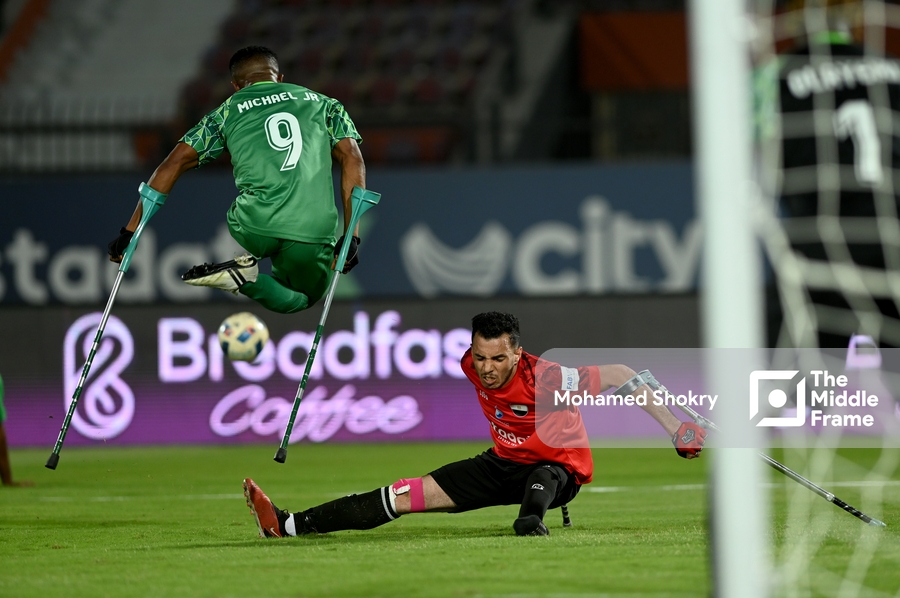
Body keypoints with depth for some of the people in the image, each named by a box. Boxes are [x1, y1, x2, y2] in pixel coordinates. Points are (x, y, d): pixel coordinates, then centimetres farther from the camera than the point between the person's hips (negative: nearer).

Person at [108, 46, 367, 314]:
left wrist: (130, 231, 13)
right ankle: (247, 280, -3)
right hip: (314, 233, -2)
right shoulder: (322, 103, 20)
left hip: (255, 228, 2)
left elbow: (174, 164, 11)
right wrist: (351, 238, 3)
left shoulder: (228, 111, 18)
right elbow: (352, 160, 6)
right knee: (302, 298, 27)